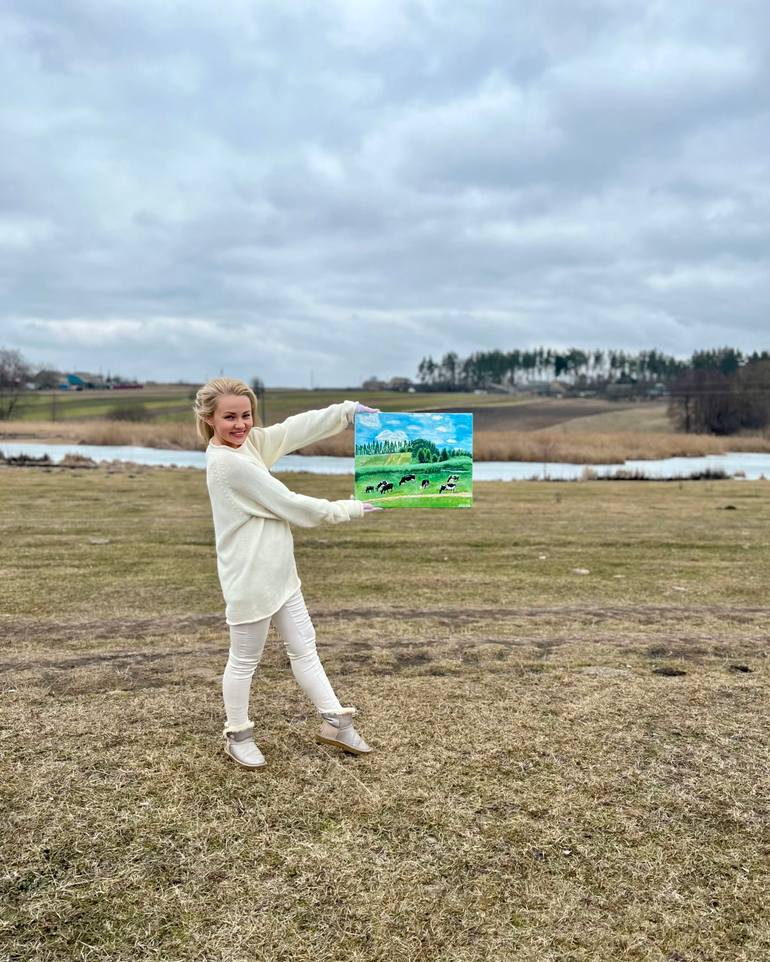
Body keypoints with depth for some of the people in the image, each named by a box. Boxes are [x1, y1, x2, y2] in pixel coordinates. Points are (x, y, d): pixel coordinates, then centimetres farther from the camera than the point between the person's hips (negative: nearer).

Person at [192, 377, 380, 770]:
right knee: (244, 660, 9)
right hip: (250, 579, -9)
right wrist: (348, 509, -10)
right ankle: (238, 736, 28)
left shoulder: (249, 443, 4)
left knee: (303, 646, 16)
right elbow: (288, 505, -19)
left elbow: (296, 429, 6)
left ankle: (334, 721, 27)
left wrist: (349, 410, -3)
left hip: (278, 573, 9)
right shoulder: (228, 462, -22)